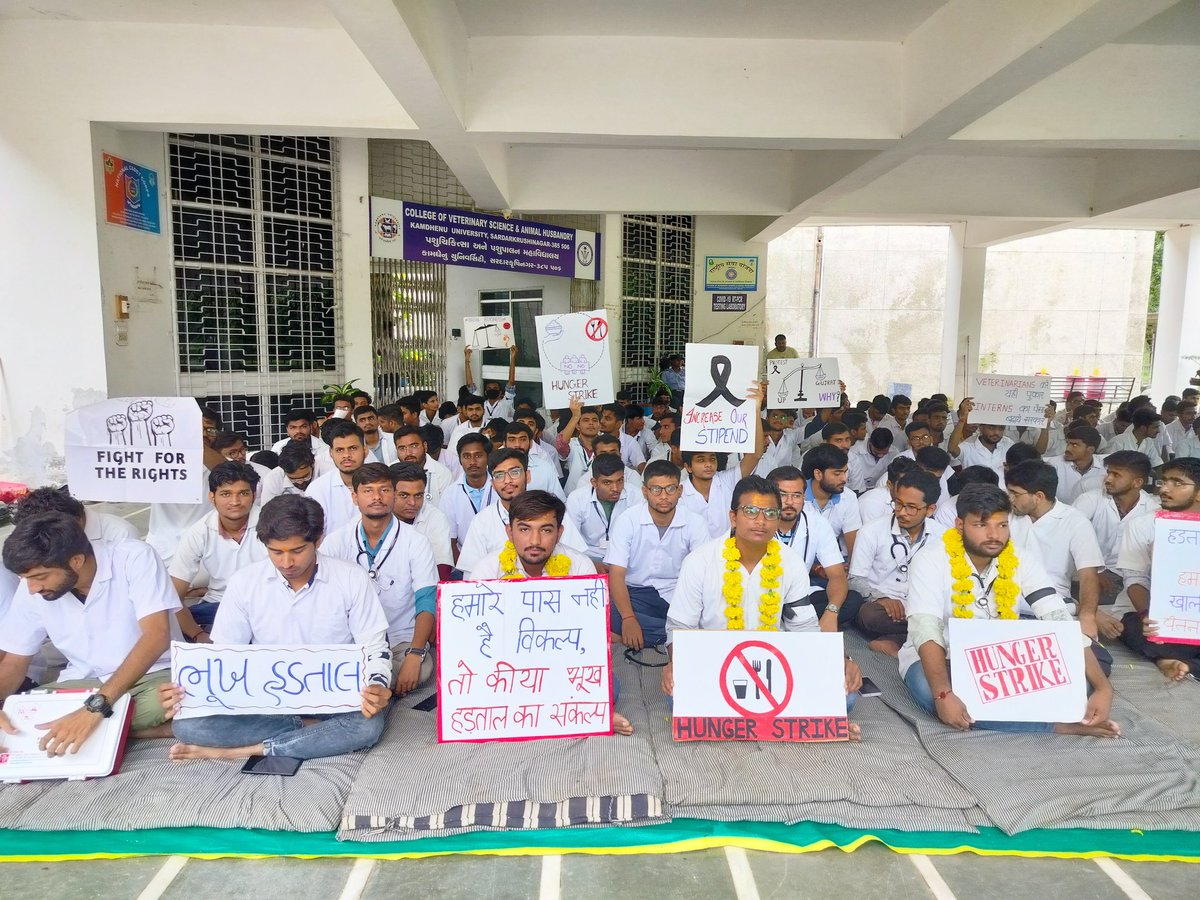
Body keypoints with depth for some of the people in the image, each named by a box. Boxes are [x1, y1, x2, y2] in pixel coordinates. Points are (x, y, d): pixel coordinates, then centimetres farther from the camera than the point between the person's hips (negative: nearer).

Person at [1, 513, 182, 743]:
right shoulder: (32, 587, -4)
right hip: (83, 684, 5)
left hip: (152, 676, -5)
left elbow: (156, 636, -28)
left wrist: (96, 706, -37)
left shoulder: (135, 558, -19)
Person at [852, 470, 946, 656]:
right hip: (882, 606, -2)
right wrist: (880, 597, -26)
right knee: (870, 613, -38)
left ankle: (894, 641, -25)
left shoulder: (941, 535, 4)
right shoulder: (872, 531, -5)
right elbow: (855, 579, -6)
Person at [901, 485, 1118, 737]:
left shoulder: (1020, 560, -7)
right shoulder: (931, 559, -19)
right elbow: (926, 630, -30)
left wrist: (1102, 687, -28)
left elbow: (1061, 620, -14)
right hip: (939, 660, -3)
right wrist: (944, 694, -44)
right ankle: (1061, 724, -28)